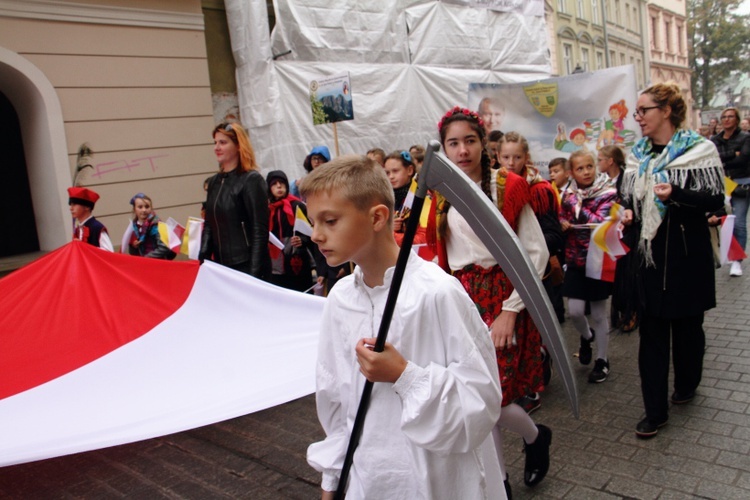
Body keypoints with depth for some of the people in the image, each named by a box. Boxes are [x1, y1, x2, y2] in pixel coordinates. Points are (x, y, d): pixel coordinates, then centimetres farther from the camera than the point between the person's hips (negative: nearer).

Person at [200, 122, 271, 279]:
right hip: (221, 266, 6)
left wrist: (254, 274, -17)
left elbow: (260, 231, -14)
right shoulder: (214, 182, 11)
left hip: (247, 266, -6)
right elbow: (208, 227, 16)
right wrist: (202, 260, 5)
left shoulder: (252, 180, -9)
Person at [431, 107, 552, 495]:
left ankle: (535, 436, 30)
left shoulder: (507, 188, -8)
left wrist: (510, 310, -15)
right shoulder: (441, 196, 5)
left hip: (501, 296, -4)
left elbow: (536, 253, -9)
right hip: (460, 299, 4)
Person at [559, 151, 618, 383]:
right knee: (574, 311, -2)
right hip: (576, 260, 3)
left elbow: (601, 222, -20)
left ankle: (602, 360, 23)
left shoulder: (608, 193, -8)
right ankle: (586, 336, 32)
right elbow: (561, 219, 12)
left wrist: (577, 204, -21)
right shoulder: (568, 194, 3)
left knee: (599, 314, 6)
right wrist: (563, 224, -10)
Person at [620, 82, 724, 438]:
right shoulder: (638, 155, 9)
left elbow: (716, 199, -12)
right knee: (651, 332, 3)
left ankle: (686, 385, 38)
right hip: (650, 252, 4)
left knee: (687, 323, 11)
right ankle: (655, 411, 11)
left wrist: (675, 195, -27)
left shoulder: (698, 150, -6)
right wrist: (628, 214, 0)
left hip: (687, 252, -4)